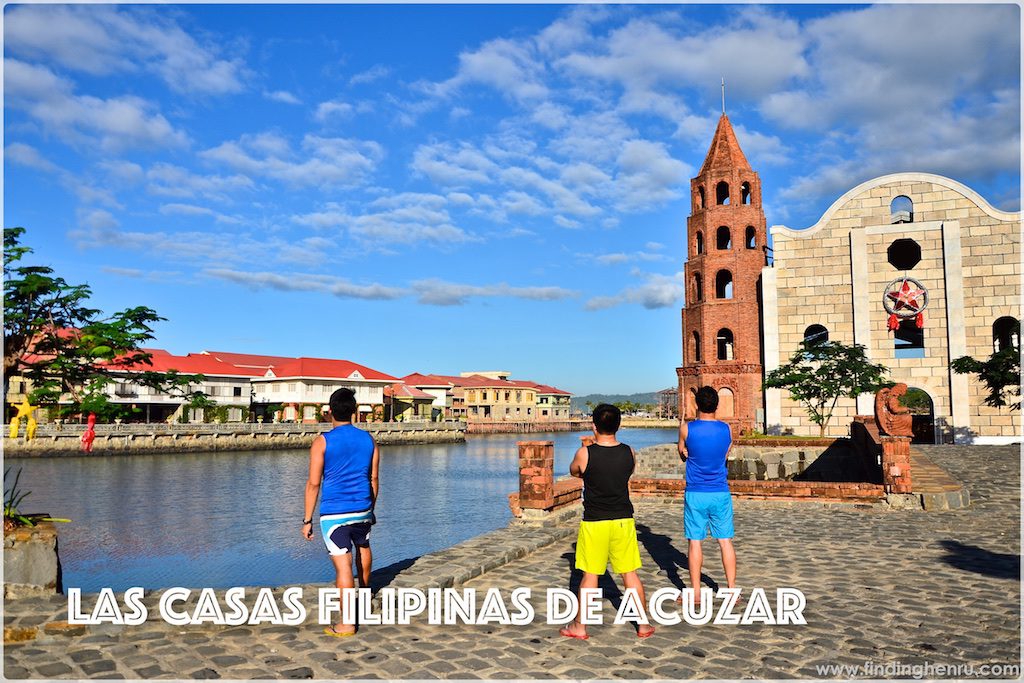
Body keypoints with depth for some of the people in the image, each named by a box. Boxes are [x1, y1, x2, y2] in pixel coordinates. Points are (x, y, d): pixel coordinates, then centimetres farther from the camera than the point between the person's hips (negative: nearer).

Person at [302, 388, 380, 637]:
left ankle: (347, 624, -1)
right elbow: (373, 479, 8)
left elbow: (313, 484, -10)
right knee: (363, 547, 29)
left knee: (343, 565, -4)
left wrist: (307, 520, -4)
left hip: (334, 513, -4)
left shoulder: (322, 442, -9)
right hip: (362, 509, 5)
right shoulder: (368, 440, 2)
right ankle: (364, 590, 53)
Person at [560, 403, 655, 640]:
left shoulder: (585, 454, -13)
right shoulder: (629, 453, -3)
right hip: (623, 520, 3)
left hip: (594, 522, -3)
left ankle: (579, 626, 18)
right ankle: (643, 625, 22)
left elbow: (573, 471, 8)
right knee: (630, 574, 13)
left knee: (590, 575, 7)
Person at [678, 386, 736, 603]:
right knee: (725, 541, 10)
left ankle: (695, 593, 10)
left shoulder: (686, 428, -9)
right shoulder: (726, 429, -1)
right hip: (720, 493, 2)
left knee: (695, 542, 5)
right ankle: (732, 590, 16)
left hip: (695, 494, -2)